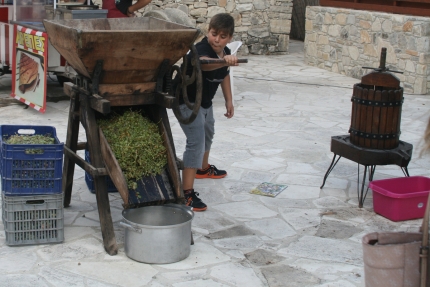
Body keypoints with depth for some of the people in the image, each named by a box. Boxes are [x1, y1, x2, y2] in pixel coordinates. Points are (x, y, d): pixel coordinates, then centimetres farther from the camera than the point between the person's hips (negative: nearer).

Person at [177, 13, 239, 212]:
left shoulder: (226, 52, -7)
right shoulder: (201, 50, -33)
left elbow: (224, 75, 12)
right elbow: (203, 63, -58)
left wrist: (229, 101, 14)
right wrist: (223, 61, -77)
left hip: (205, 102, 10)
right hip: (188, 102, -9)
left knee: (208, 134, 30)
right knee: (196, 142, -20)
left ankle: (203, 169, 58)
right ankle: (187, 193, -20)